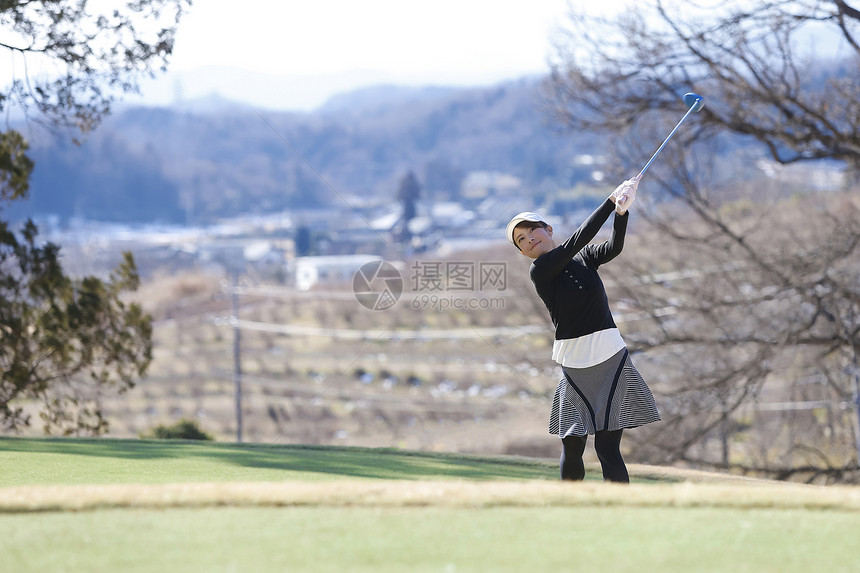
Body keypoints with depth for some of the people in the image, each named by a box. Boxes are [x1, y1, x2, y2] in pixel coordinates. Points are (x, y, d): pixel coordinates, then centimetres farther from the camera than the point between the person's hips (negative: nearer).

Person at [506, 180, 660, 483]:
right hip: (574, 365, -1)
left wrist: (622, 212, -30)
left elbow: (614, 247, -11)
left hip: (611, 358, 1)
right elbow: (578, 239, -15)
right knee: (572, 449, 3)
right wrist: (612, 201, -16)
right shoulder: (540, 271, -5)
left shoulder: (584, 258, 7)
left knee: (607, 448, -7)